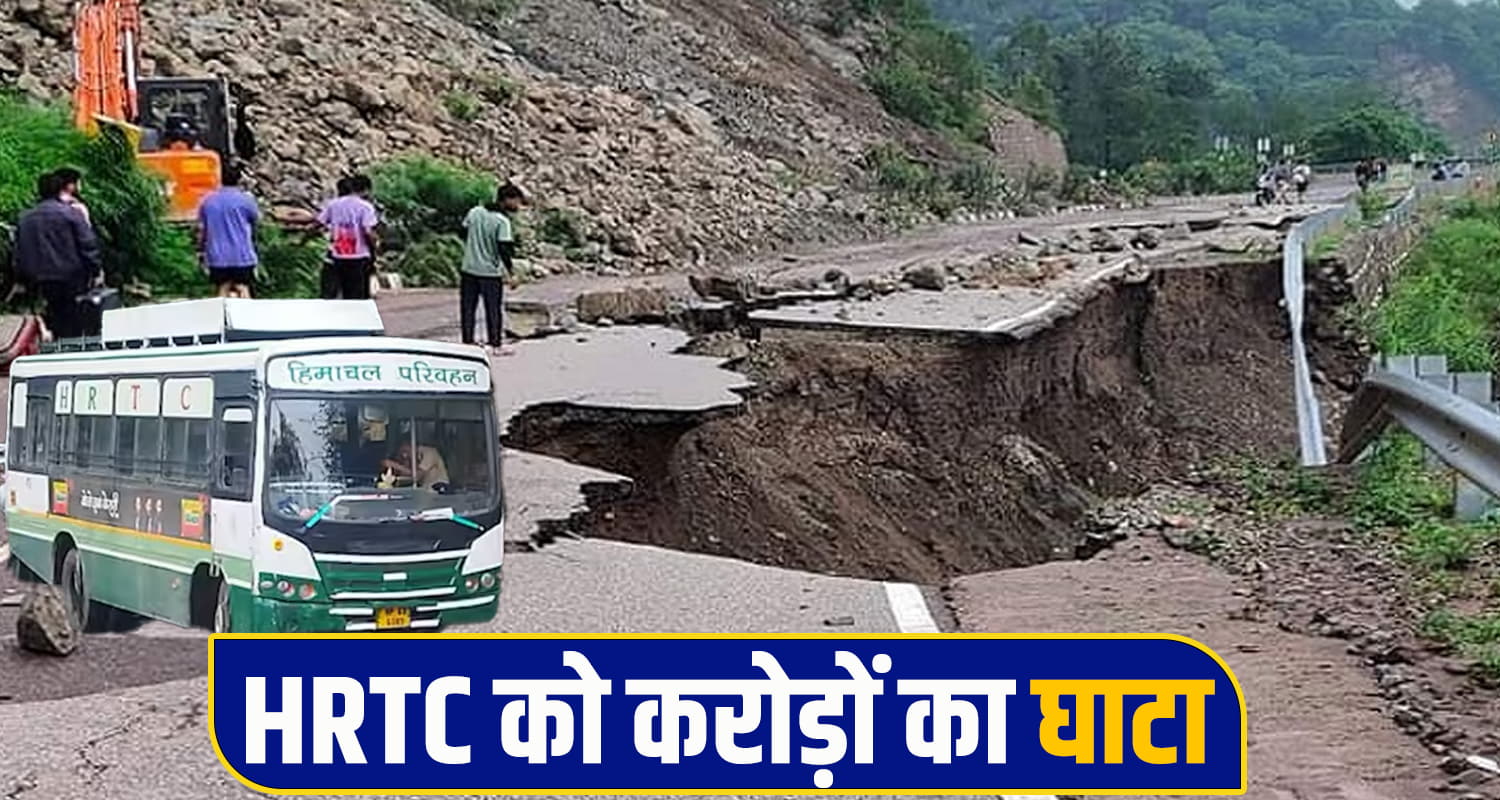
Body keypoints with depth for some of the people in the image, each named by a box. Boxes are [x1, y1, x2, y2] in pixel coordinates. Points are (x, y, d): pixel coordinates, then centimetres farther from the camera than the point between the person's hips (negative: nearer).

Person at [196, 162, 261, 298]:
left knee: (223, 289, 6)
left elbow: (201, 229, 8)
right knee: (243, 288, -2)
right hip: (242, 255, -3)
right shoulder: (245, 199, -6)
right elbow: (256, 219, 7)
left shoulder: (207, 200, 6)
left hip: (217, 257, 3)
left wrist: (201, 251, 15)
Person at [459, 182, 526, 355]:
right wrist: (510, 268, -8)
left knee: (468, 308, 12)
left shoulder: (474, 212, 2)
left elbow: (464, 233, 12)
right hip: (490, 273, -5)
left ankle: (467, 342, 17)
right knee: (494, 310, 6)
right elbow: (504, 248, -20)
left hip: (469, 269, 5)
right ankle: (496, 345, 12)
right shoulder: (502, 221, -16)